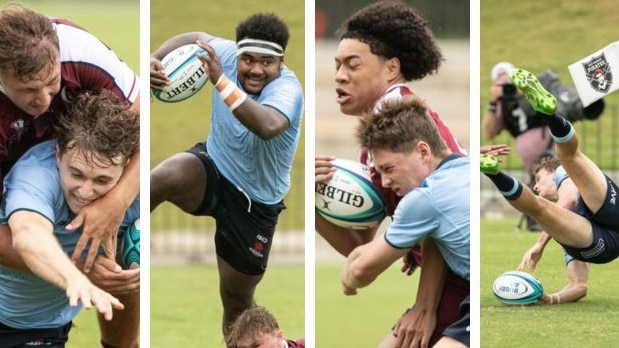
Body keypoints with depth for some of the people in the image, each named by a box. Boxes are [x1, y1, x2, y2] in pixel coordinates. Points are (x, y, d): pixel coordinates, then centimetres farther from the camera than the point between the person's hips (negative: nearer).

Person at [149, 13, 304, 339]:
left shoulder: (286, 89, -30)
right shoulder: (229, 54, -16)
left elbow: (268, 126, -53)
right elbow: (194, 38, 4)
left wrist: (220, 81, -61)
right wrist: (156, 58, -17)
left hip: (254, 203, -3)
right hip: (212, 167, 3)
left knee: (237, 299, 8)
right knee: (163, 177, -34)